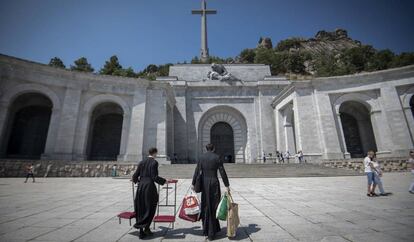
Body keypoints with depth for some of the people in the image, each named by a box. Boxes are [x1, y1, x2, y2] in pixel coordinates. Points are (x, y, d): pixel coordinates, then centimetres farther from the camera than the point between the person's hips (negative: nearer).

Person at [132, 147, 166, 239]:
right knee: (150, 208, 12)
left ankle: (141, 232, 20)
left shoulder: (142, 162, 8)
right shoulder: (154, 162, -8)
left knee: (141, 209, 14)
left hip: (140, 186, 6)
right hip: (150, 186, -6)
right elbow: (154, 177, -14)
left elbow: (135, 175, 10)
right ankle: (146, 228, 10)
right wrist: (164, 181, -4)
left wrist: (135, 179, 32)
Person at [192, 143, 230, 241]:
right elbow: (222, 172, -6)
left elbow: (197, 171, -2)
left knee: (205, 206, 14)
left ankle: (206, 230, 24)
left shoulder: (201, 157, 1)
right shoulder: (217, 157, -4)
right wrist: (227, 185, -1)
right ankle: (211, 233, 12)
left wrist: (193, 183, 4)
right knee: (214, 207, 6)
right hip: (214, 183, -2)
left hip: (204, 183, 2)